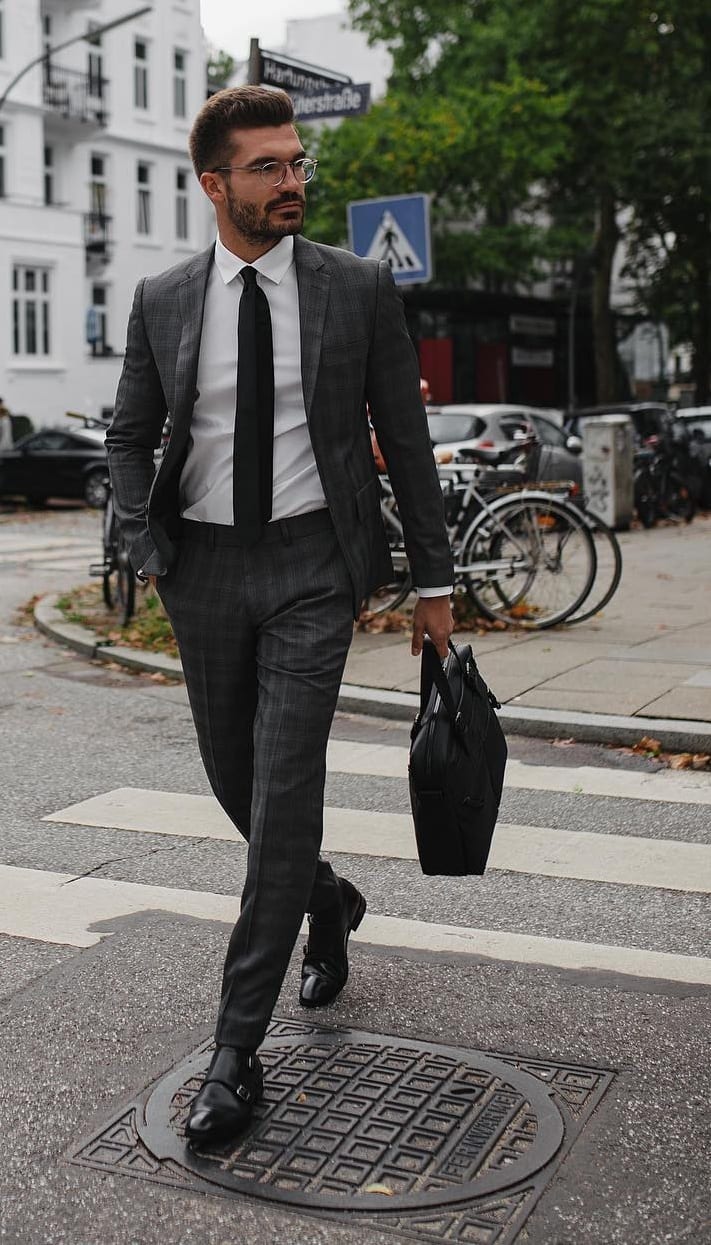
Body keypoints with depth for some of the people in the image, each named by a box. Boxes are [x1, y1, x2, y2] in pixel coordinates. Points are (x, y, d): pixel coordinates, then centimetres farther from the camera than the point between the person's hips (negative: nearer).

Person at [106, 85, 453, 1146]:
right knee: (236, 783, 14)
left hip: (311, 563, -3)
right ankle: (328, 900, 46)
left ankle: (238, 1050, 1)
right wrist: (148, 548, -5)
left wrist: (435, 579, 3)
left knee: (283, 799, -9)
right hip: (204, 567, 3)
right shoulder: (162, 301, 4)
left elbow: (406, 439, 3)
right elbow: (128, 438, 12)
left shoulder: (360, 289, -1)